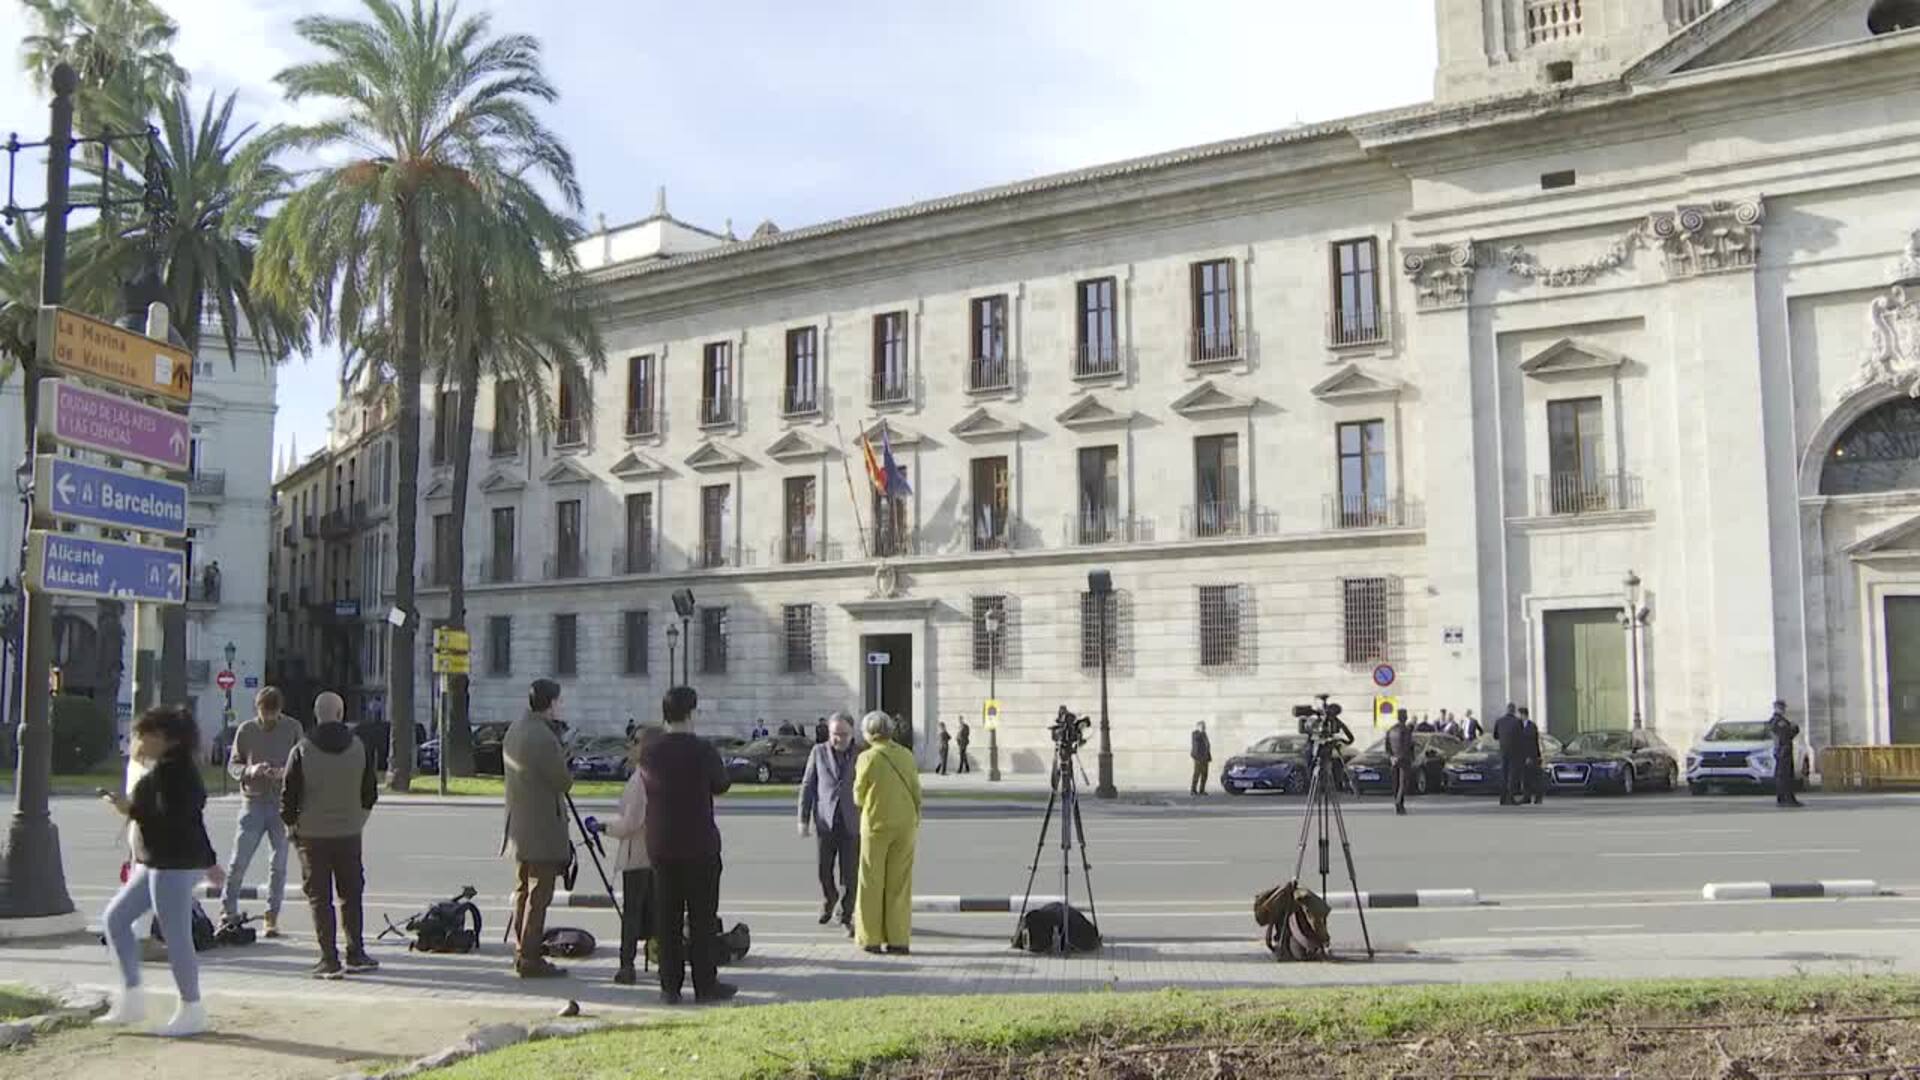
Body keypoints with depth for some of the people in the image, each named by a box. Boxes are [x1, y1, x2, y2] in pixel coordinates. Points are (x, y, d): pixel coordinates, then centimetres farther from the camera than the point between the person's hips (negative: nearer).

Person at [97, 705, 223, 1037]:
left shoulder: (170, 770, -16)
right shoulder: (164, 768, 17)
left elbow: (171, 819, -26)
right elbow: (190, 818, 21)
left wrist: (130, 809, -18)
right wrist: (209, 862, 24)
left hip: (174, 864, -11)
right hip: (156, 863, 11)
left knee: (175, 936, -5)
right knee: (115, 917, 14)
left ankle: (192, 1011, 5)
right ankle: (132, 1000, 18)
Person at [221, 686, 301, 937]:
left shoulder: (293, 728, 2)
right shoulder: (246, 730, 2)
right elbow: (232, 765, 5)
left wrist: (286, 772, -16)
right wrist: (250, 771, -17)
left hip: (283, 803, 0)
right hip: (253, 802, 0)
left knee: (278, 863, 2)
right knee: (238, 861, -2)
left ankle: (271, 917, 11)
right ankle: (227, 911, 12)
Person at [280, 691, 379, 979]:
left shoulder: (302, 751, -8)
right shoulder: (360, 748, -1)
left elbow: (289, 795, -6)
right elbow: (370, 793, 5)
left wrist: (291, 823, 10)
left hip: (312, 834, -2)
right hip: (349, 833, 2)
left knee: (319, 898, 4)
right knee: (351, 895, 13)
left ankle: (329, 960, 2)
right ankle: (356, 955, 14)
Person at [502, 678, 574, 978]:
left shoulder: (514, 731, 10)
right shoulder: (544, 738, -20)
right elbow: (563, 782, -15)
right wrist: (566, 765, 5)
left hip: (519, 826, 9)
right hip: (542, 828, -9)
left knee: (523, 891, 15)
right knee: (539, 894, -5)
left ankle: (522, 952, 21)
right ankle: (531, 959, -3)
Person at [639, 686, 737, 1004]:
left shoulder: (648, 751, -2)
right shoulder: (702, 750, -14)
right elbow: (720, 786, 0)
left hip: (660, 845, 4)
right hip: (699, 846, -4)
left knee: (667, 918, 10)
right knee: (703, 918, 5)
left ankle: (670, 986, 12)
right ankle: (705, 985, 9)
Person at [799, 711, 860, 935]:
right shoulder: (819, 752, 4)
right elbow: (807, 786, 6)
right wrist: (804, 819, 1)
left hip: (852, 822, -1)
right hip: (826, 821, 1)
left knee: (850, 873, -3)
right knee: (824, 869, 6)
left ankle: (847, 916, 10)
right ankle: (828, 899, 35)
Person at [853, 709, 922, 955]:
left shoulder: (868, 758, -11)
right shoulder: (907, 755, 1)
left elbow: (859, 797, -3)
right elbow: (916, 792, 5)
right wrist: (916, 824, 16)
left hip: (877, 824, -3)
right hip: (905, 825, 3)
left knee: (871, 884, 8)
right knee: (899, 884, 8)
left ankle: (870, 938, 10)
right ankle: (899, 940, 7)